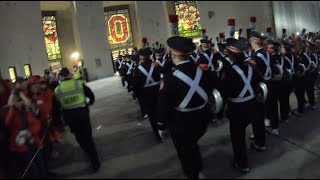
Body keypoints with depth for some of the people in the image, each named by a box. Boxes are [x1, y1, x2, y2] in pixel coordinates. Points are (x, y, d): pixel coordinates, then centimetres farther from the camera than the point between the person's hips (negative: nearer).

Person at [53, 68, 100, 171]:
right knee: (87, 136, 8)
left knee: (79, 136, 23)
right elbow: (91, 95, 1)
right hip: (81, 112, -1)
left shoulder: (57, 89, -3)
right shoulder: (79, 83, -6)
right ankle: (95, 162, 9)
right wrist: (90, 103, 21)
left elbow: (56, 106, -2)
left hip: (68, 115, 1)